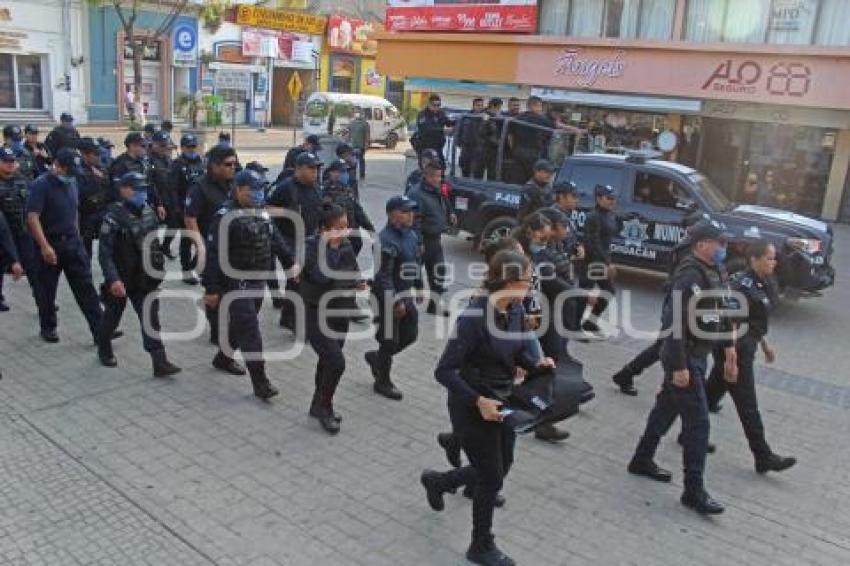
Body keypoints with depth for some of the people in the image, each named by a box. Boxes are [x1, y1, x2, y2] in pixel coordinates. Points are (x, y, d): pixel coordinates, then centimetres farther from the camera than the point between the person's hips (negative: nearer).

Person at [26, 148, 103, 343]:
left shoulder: (72, 182, 7)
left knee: (86, 287, -1)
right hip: (50, 245, -5)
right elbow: (32, 217, -20)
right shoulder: (41, 185, -14)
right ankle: (48, 328, 26)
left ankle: (100, 329, -2)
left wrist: (77, 235, 15)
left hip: (73, 242, 5)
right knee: (48, 290, 10)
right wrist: (45, 246, -26)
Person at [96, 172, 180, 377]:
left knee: (151, 318, -1)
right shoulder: (114, 215, -17)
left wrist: (158, 265, 14)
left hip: (144, 279, 4)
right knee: (112, 316, 16)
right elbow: (105, 252, -21)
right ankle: (104, 350, 40)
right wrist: (112, 279, -28)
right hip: (120, 280, -4)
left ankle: (160, 363, -2)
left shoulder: (148, 212, 1)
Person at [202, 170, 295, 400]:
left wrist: (291, 262, 9)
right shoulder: (225, 216, -16)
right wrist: (211, 289, -18)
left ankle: (223, 359, 43)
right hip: (236, 284, -8)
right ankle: (260, 382, -6)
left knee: (240, 325, 21)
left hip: (258, 282, 8)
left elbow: (276, 240, 18)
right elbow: (213, 254, -18)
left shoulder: (262, 212, 8)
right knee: (250, 331, -10)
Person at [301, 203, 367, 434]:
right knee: (336, 362, -13)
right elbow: (322, 276, -32)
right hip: (316, 315, -6)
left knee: (327, 361, 17)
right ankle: (324, 408, 10)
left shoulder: (346, 245, 0)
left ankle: (319, 406, 36)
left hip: (341, 313, 6)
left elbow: (353, 272, 14)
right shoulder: (310, 247, -17)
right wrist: (332, 247, -31)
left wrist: (357, 283, -7)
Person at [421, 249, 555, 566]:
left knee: (500, 468, 22)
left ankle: (437, 481, 47)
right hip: (473, 407, -8)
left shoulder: (516, 310, -4)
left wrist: (537, 363, -10)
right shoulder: (475, 316, -28)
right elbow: (444, 371, -24)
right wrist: (478, 401, -29)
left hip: (503, 401, 8)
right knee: (491, 479, 7)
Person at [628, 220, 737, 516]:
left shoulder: (711, 273, 10)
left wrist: (729, 348, 17)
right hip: (684, 358, -10)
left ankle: (642, 460, 34)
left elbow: (719, 314, 19)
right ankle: (694, 490, 3)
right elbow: (675, 322, -25)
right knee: (698, 421, -6)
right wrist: (679, 367, -26)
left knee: (667, 408, 19)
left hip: (696, 356, 10)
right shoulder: (689, 275, -21)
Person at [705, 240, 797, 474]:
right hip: (736, 349, -10)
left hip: (747, 346, 10)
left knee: (712, 392, 18)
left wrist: (764, 344, 24)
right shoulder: (742, 285, -20)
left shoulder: (762, 284, 11)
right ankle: (764, 457, 5)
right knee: (747, 404, -2)